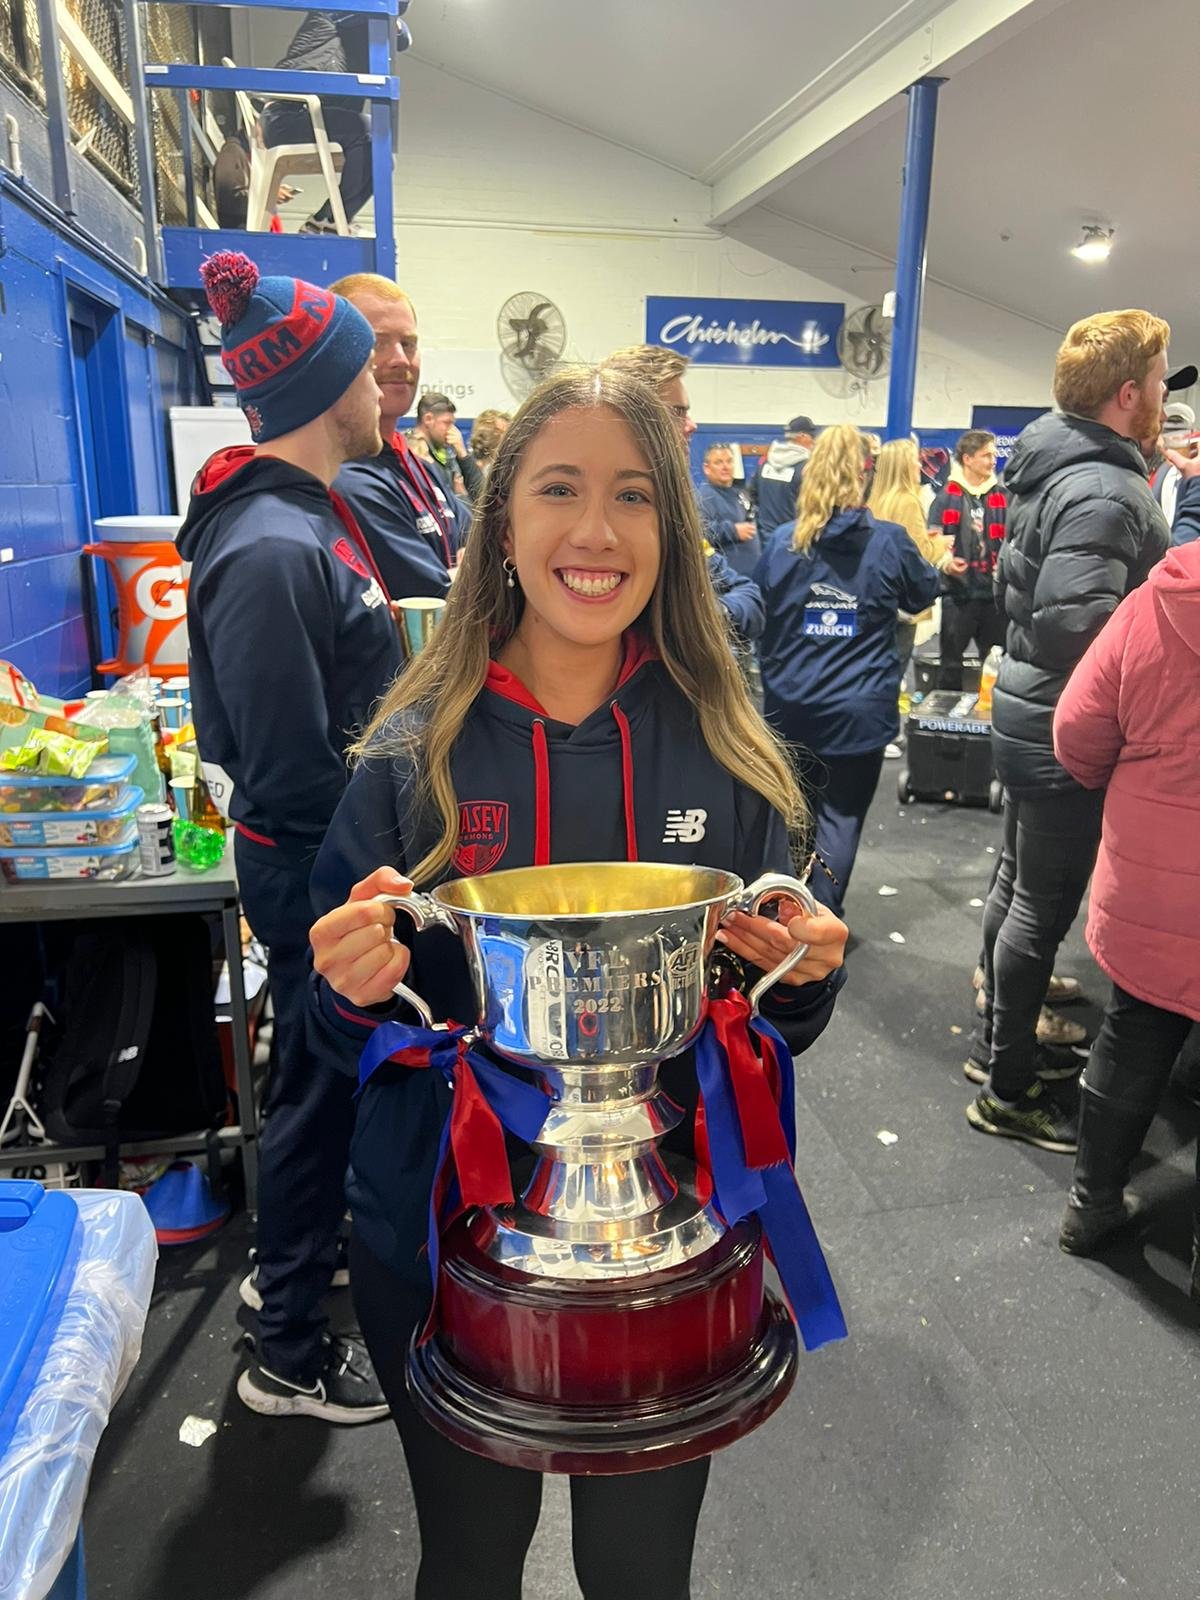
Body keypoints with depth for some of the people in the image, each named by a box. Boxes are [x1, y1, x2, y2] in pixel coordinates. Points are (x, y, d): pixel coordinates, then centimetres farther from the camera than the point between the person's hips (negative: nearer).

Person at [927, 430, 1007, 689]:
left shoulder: (1001, 496, 10)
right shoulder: (947, 496, 0)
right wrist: (945, 563, -20)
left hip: (993, 592, 3)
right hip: (957, 592, -3)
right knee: (951, 663, 6)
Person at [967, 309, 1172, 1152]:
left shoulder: (1050, 469, 10)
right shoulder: (1105, 492, -22)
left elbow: (1014, 585, 19)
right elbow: (1076, 626, -31)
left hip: (1032, 718, 10)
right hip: (1071, 734, -10)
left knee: (1018, 885, 18)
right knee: (1043, 909, 0)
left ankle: (995, 1042, 34)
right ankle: (1011, 1089, 14)